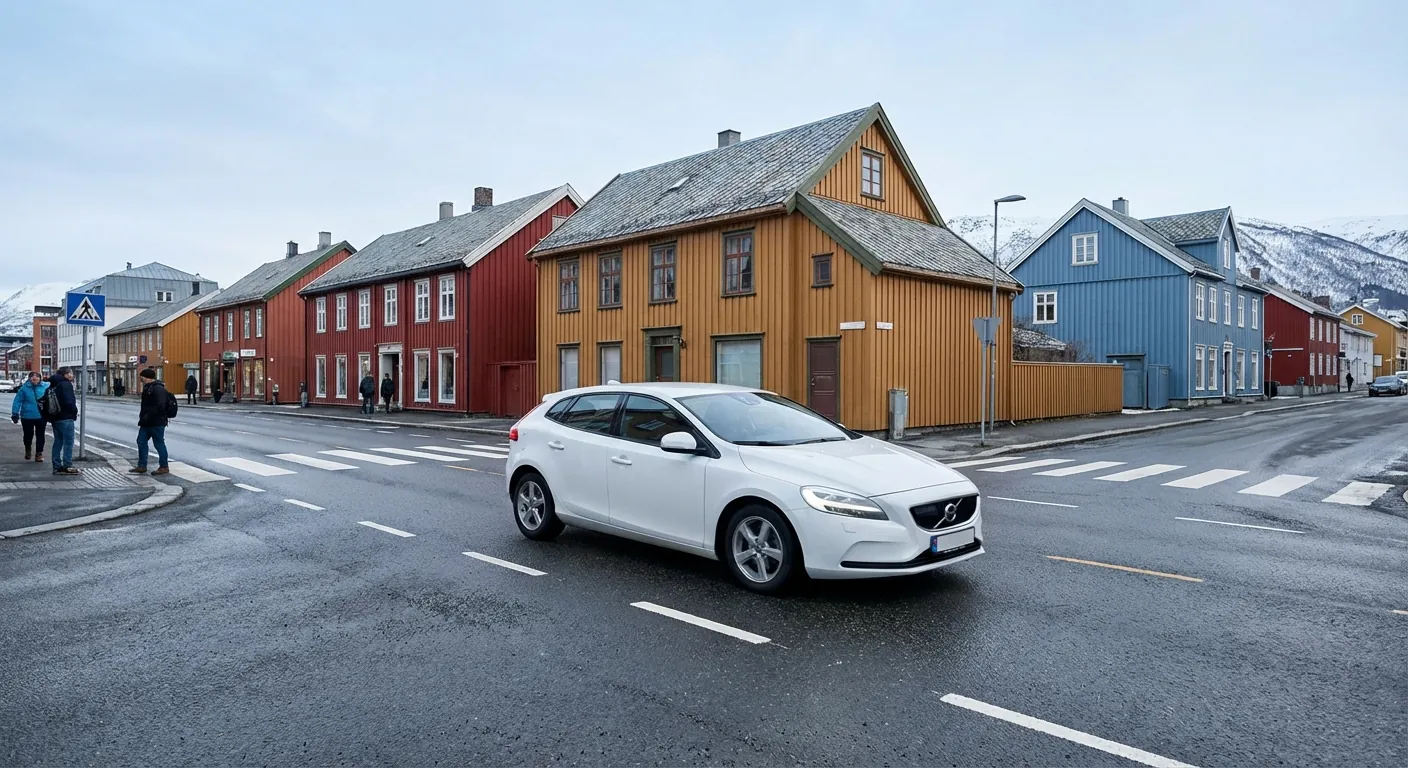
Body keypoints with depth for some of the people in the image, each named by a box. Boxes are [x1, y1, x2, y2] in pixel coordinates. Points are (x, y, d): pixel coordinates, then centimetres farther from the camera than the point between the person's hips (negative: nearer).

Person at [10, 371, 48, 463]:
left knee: (40, 435, 5)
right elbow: (17, 401, -5)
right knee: (28, 435, 12)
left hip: (41, 416, 0)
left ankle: (39, 453, 15)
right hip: (27, 416, 0)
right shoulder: (24, 388, -5)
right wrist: (15, 413, -8)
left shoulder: (46, 387, -3)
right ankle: (27, 450, 38)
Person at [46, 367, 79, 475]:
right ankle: (67, 467, -6)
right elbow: (69, 401, -19)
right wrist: (75, 411, -3)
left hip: (55, 418, 9)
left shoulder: (53, 386, 15)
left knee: (58, 442, 12)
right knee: (68, 442, -5)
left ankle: (57, 467, 15)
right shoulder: (66, 384, -12)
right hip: (66, 418, -9)